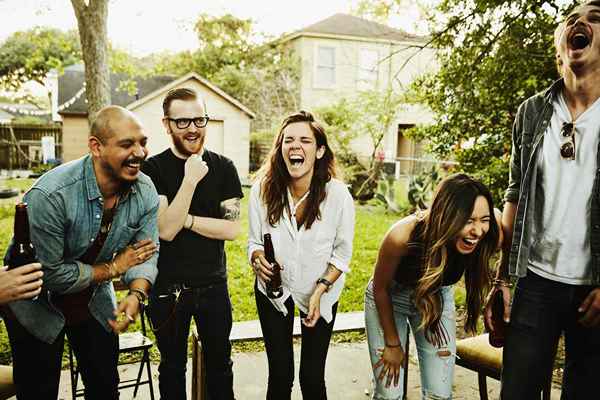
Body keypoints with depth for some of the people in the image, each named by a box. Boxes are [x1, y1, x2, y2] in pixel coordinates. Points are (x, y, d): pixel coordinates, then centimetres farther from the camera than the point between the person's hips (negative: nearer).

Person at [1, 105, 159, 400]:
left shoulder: (145, 192, -16)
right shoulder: (50, 195, -32)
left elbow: (146, 252, -12)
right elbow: (50, 274, -28)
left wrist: (137, 294, -32)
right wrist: (113, 268, -20)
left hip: (95, 302, 5)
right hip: (37, 307, -4)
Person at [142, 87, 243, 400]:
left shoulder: (223, 167, -3)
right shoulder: (153, 169, -9)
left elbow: (232, 229, -9)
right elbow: (165, 230, -18)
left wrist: (185, 219, -16)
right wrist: (190, 180, -24)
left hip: (214, 285, 2)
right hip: (167, 288, -1)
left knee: (220, 363, 18)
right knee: (172, 366, 18)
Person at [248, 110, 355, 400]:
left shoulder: (338, 195, -20)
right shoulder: (262, 190, -16)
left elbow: (342, 252, -9)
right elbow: (254, 241, -3)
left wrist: (320, 291, -19)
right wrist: (257, 259, -24)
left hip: (322, 290, -1)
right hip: (273, 288, 1)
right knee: (280, 375, 9)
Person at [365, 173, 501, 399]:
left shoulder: (487, 236, -30)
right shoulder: (403, 236, -37)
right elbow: (381, 288, -19)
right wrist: (393, 343, -9)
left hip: (438, 299, 3)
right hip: (388, 300, -2)